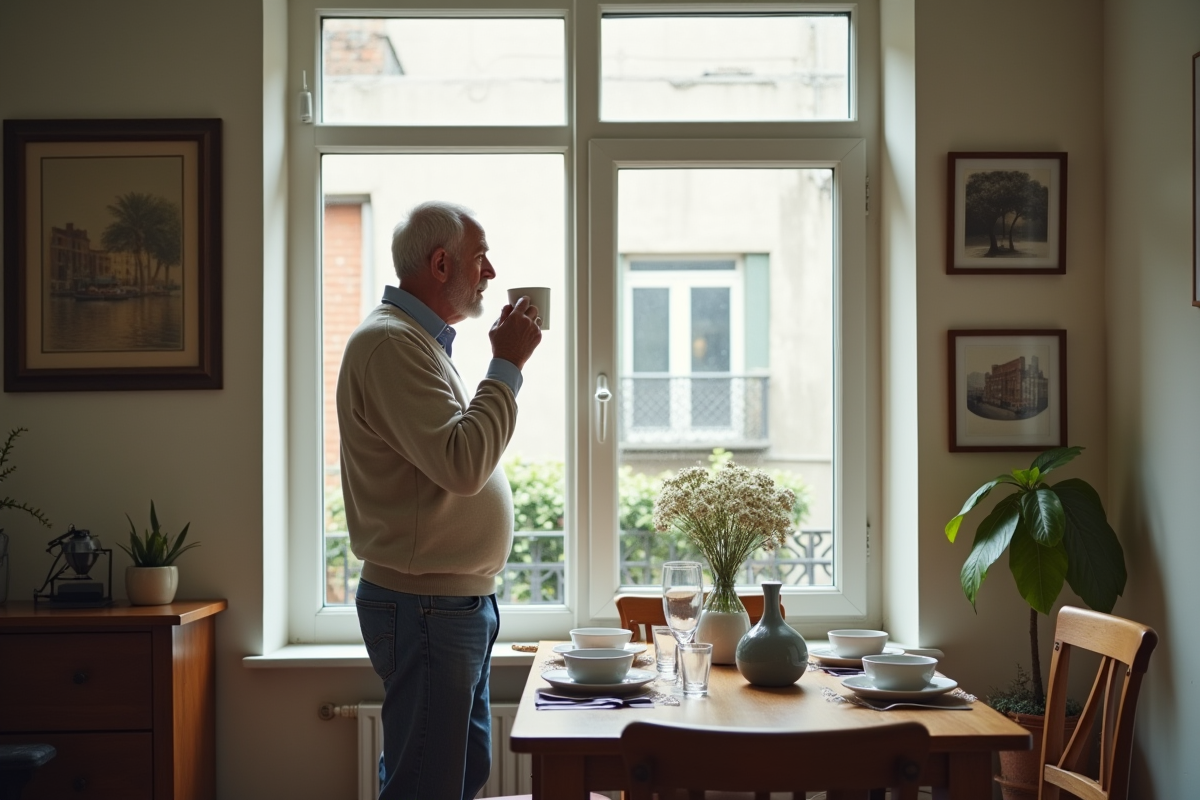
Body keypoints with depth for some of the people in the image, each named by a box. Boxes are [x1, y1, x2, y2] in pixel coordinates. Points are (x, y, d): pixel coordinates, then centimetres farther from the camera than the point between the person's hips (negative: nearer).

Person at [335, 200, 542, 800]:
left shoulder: (420, 340, 17)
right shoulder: (390, 341, -17)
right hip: (427, 608, -11)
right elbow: (462, 464, -26)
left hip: (460, 602, 11)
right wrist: (506, 366, -19)